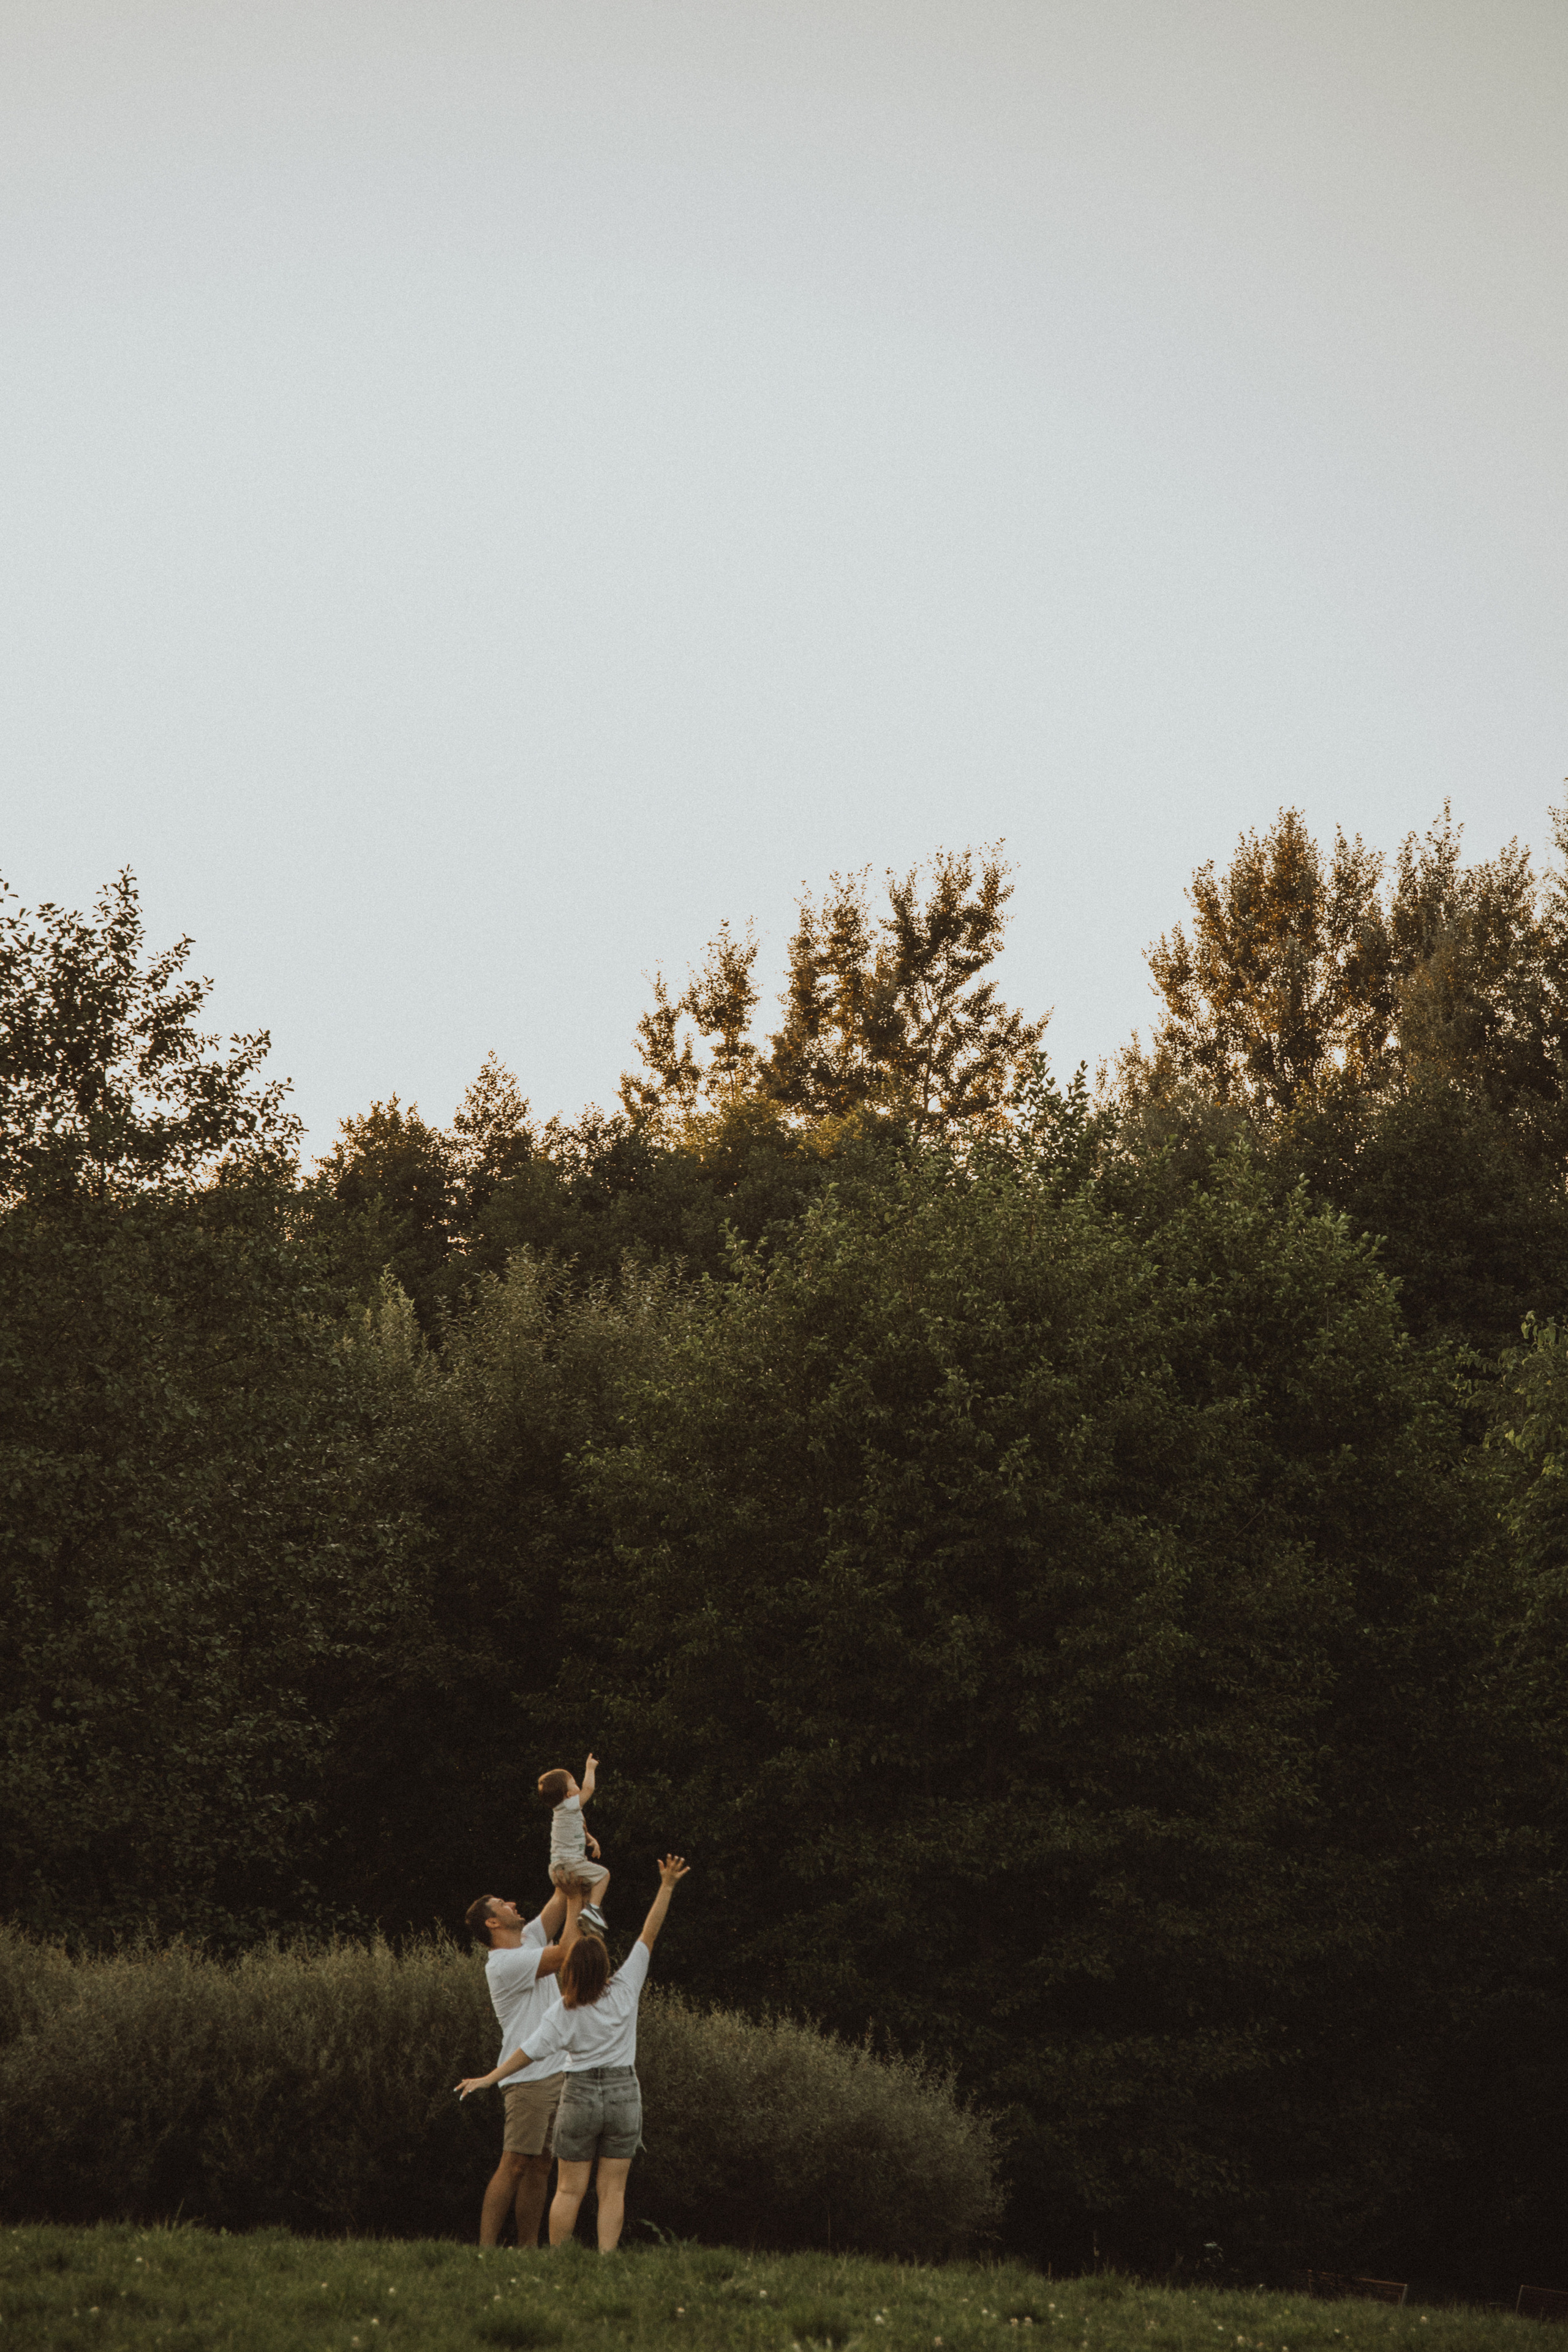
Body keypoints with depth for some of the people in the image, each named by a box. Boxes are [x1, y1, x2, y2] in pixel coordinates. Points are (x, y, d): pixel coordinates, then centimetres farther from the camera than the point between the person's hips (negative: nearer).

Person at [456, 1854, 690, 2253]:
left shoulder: (563, 2012, -10)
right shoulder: (625, 1990, -6)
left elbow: (531, 2052, -10)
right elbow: (648, 1936, -5)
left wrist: (489, 2078, -3)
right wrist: (666, 1887, -3)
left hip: (581, 2096, -1)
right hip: (624, 2096, 1)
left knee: (570, 2190, 5)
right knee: (612, 2190, 4)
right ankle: (606, 2259, -3)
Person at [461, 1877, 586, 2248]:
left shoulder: (529, 1940, 16)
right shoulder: (504, 1963, -13)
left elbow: (560, 1901, 18)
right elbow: (567, 1953, -19)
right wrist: (575, 1899, -11)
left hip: (558, 2074, 9)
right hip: (529, 2077, -9)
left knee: (540, 2165, 7)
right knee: (515, 2164, -12)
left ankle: (528, 2247, 8)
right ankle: (486, 2247, -13)